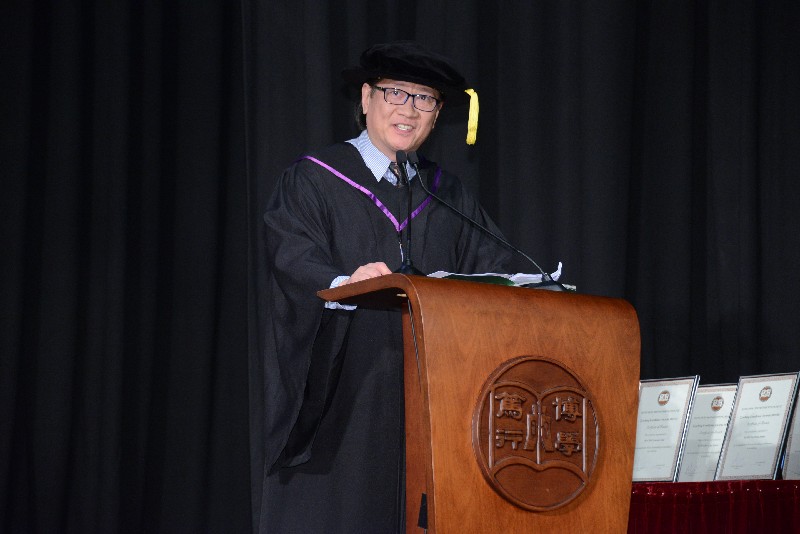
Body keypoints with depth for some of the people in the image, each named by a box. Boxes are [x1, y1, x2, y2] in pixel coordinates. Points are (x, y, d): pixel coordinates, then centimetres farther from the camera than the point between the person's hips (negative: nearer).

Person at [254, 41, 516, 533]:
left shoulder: (450, 196, 19)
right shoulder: (314, 179, 3)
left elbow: (489, 263, 10)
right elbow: (292, 257, -12)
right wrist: (344, 284, -32)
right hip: (338, 396, -4)